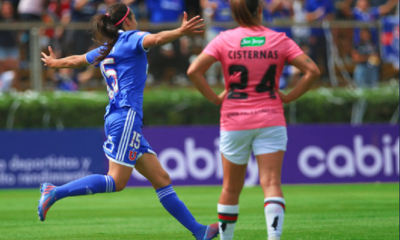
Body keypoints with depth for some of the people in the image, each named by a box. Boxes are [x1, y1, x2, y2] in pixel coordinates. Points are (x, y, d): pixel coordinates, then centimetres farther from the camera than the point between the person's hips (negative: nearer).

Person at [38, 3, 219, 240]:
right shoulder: (132, 38, 0)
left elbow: (75, 60, 36)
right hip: (126, 116, -9)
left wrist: (54, 62, 57)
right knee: (116, 181, -13)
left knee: (162, 179, 4)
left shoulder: (105, 51, 21)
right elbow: (157, 39, -23)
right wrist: (181, 31, -37)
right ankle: (55, 192, -12)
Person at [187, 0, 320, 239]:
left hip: (234, 122, 0)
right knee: (272, 183, -6)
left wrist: (215, 98, -1)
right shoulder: (280, 40, 1)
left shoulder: (224, 40, 0)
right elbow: (312, 71, -5)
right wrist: (289, 97, 2)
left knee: (231, 188, 13)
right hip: (271, 120, 0)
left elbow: (194, 70, -10)